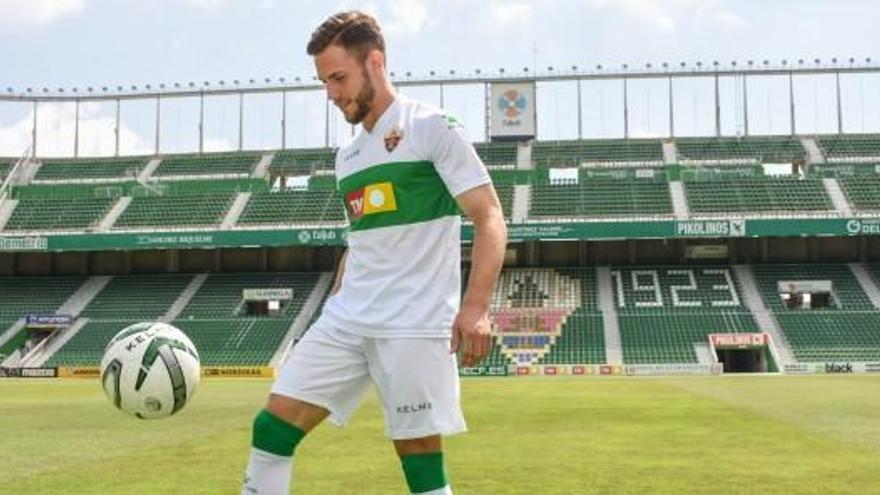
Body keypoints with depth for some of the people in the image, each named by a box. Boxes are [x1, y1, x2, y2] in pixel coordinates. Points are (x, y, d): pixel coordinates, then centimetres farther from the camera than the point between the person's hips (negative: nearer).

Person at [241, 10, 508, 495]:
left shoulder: (432, 128, -4)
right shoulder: (346, 157, 18)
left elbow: (490, 219, -10)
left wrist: (474, 307, -22)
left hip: (415, 326, -7)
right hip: (345, 321, 7)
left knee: (419, 452, -3)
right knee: (272, 425, 0)